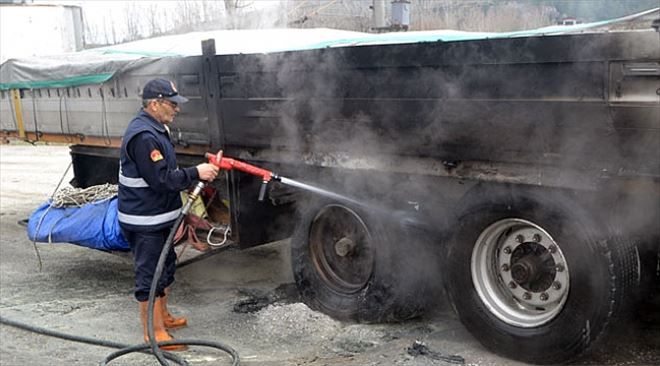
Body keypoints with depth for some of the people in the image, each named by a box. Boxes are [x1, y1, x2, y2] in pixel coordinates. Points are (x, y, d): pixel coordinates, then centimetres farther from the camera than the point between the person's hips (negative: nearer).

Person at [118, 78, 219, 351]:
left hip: (159, 217, 11)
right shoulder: (143, 136, -24)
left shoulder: (156, 129, 11)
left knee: (166, 268, 22)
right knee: (150, 276, -1)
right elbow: (161, 180, -26)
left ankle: (163, 317, 38)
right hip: (144, 221, -11)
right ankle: (154, 332, 10)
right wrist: (196, 173, -22)